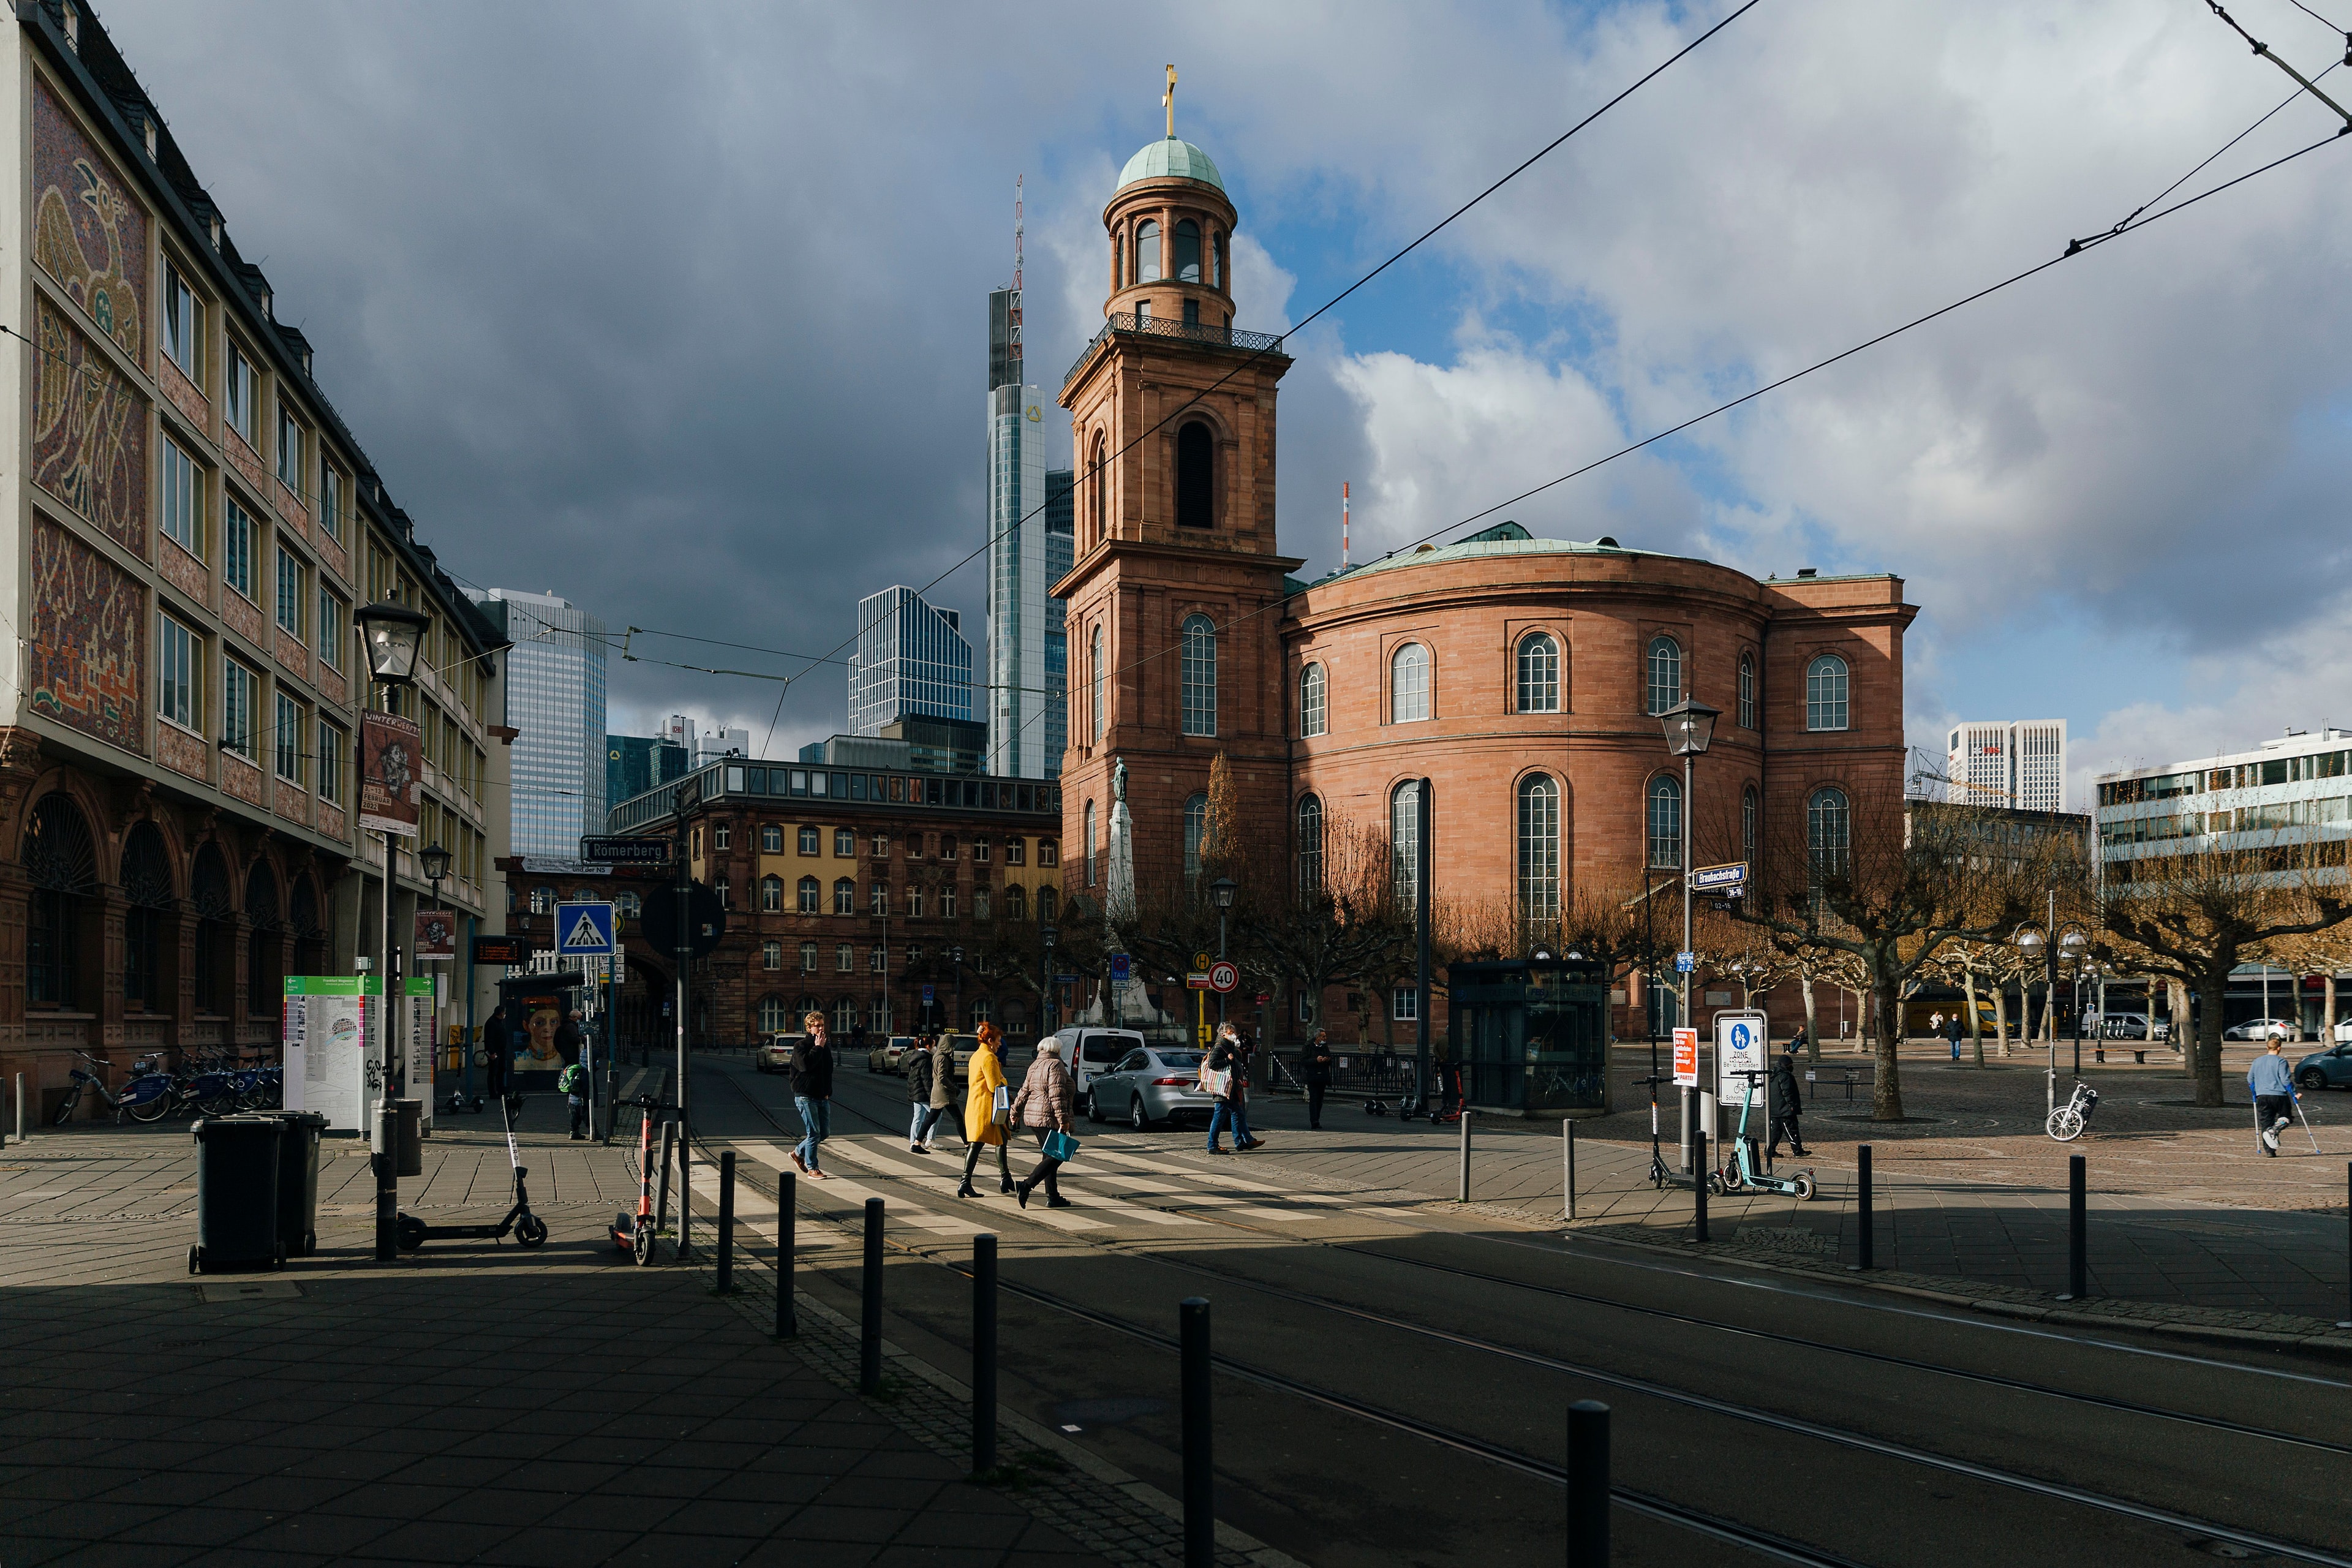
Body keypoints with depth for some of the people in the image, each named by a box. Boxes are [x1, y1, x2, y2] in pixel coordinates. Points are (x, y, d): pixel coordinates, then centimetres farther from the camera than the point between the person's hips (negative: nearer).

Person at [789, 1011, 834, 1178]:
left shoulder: (825, 1047, 15)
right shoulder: (801, 1046, -6)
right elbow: (805, 1065, -24)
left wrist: (827, 1091, 13)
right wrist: (818, 1048, -16)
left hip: (822, 1097, 7)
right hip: (806, 1096, -7)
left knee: (825, 1132, 8)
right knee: (814, 1133, -8)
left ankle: (798, 1152, 28)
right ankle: (812, 1168, 2)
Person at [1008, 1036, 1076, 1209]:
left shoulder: (1034, 1066, 16)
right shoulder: (1055, 1065, -10)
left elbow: (1024, 1092, 19)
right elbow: (1057, 1095, -18)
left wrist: (1016, 1112, 29)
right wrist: (1063, 1119, -20)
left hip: (1032, 1117, 9)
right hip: (1048, 1118, -9)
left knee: (1050, 1156, 12)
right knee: (1056, 1156, -7)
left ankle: (1053, 1197, 11)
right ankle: (1027, 1185, -17)